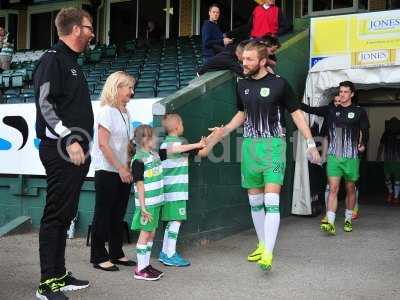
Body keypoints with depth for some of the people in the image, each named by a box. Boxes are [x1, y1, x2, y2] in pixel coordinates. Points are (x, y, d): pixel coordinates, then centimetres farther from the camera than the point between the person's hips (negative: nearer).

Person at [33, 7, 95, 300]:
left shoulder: (72, 62, 21)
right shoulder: (53, 59, -7)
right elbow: (44, 104, -17)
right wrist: (69, 139, -22)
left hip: (76, 151, 9)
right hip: (61, 151, -9)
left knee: (65, 215, 12)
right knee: (56, 215, -6)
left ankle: (60, 274, 21)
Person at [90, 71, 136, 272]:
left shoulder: (125, 113, 13)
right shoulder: (106, 111, -10)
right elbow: (103, 144, -16)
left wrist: (128, 167, 7)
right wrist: (120, 168, -16)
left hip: (123, 172, 8)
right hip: (107, 171, -8)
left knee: (118, 214, 12)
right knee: (103, 214, 1)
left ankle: (116, 253, 22)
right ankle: (98, 257, 10)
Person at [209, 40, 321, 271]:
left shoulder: (279, 83, -7)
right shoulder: (242, 84, 8)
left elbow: (296, 113, -1)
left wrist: (310, 143, -5)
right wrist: (225, 130, 7)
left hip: (273, 145, -5)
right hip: (250, 145, 6)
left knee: (271, 200, -13)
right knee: (254, 200, 11)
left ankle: (268, 254, -11)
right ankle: (262, 245, 27)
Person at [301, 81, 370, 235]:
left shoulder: (359, 111, 3)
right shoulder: (330, 110, 6)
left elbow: (365, 129, 14)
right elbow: (310, 110, 2)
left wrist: (362, 144, 8)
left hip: (351, 157, 0)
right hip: (333, 156, 0)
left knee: (350, 189, 10)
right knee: (333, 188, -9)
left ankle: (348, 220, 26)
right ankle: (330, 223, -15)